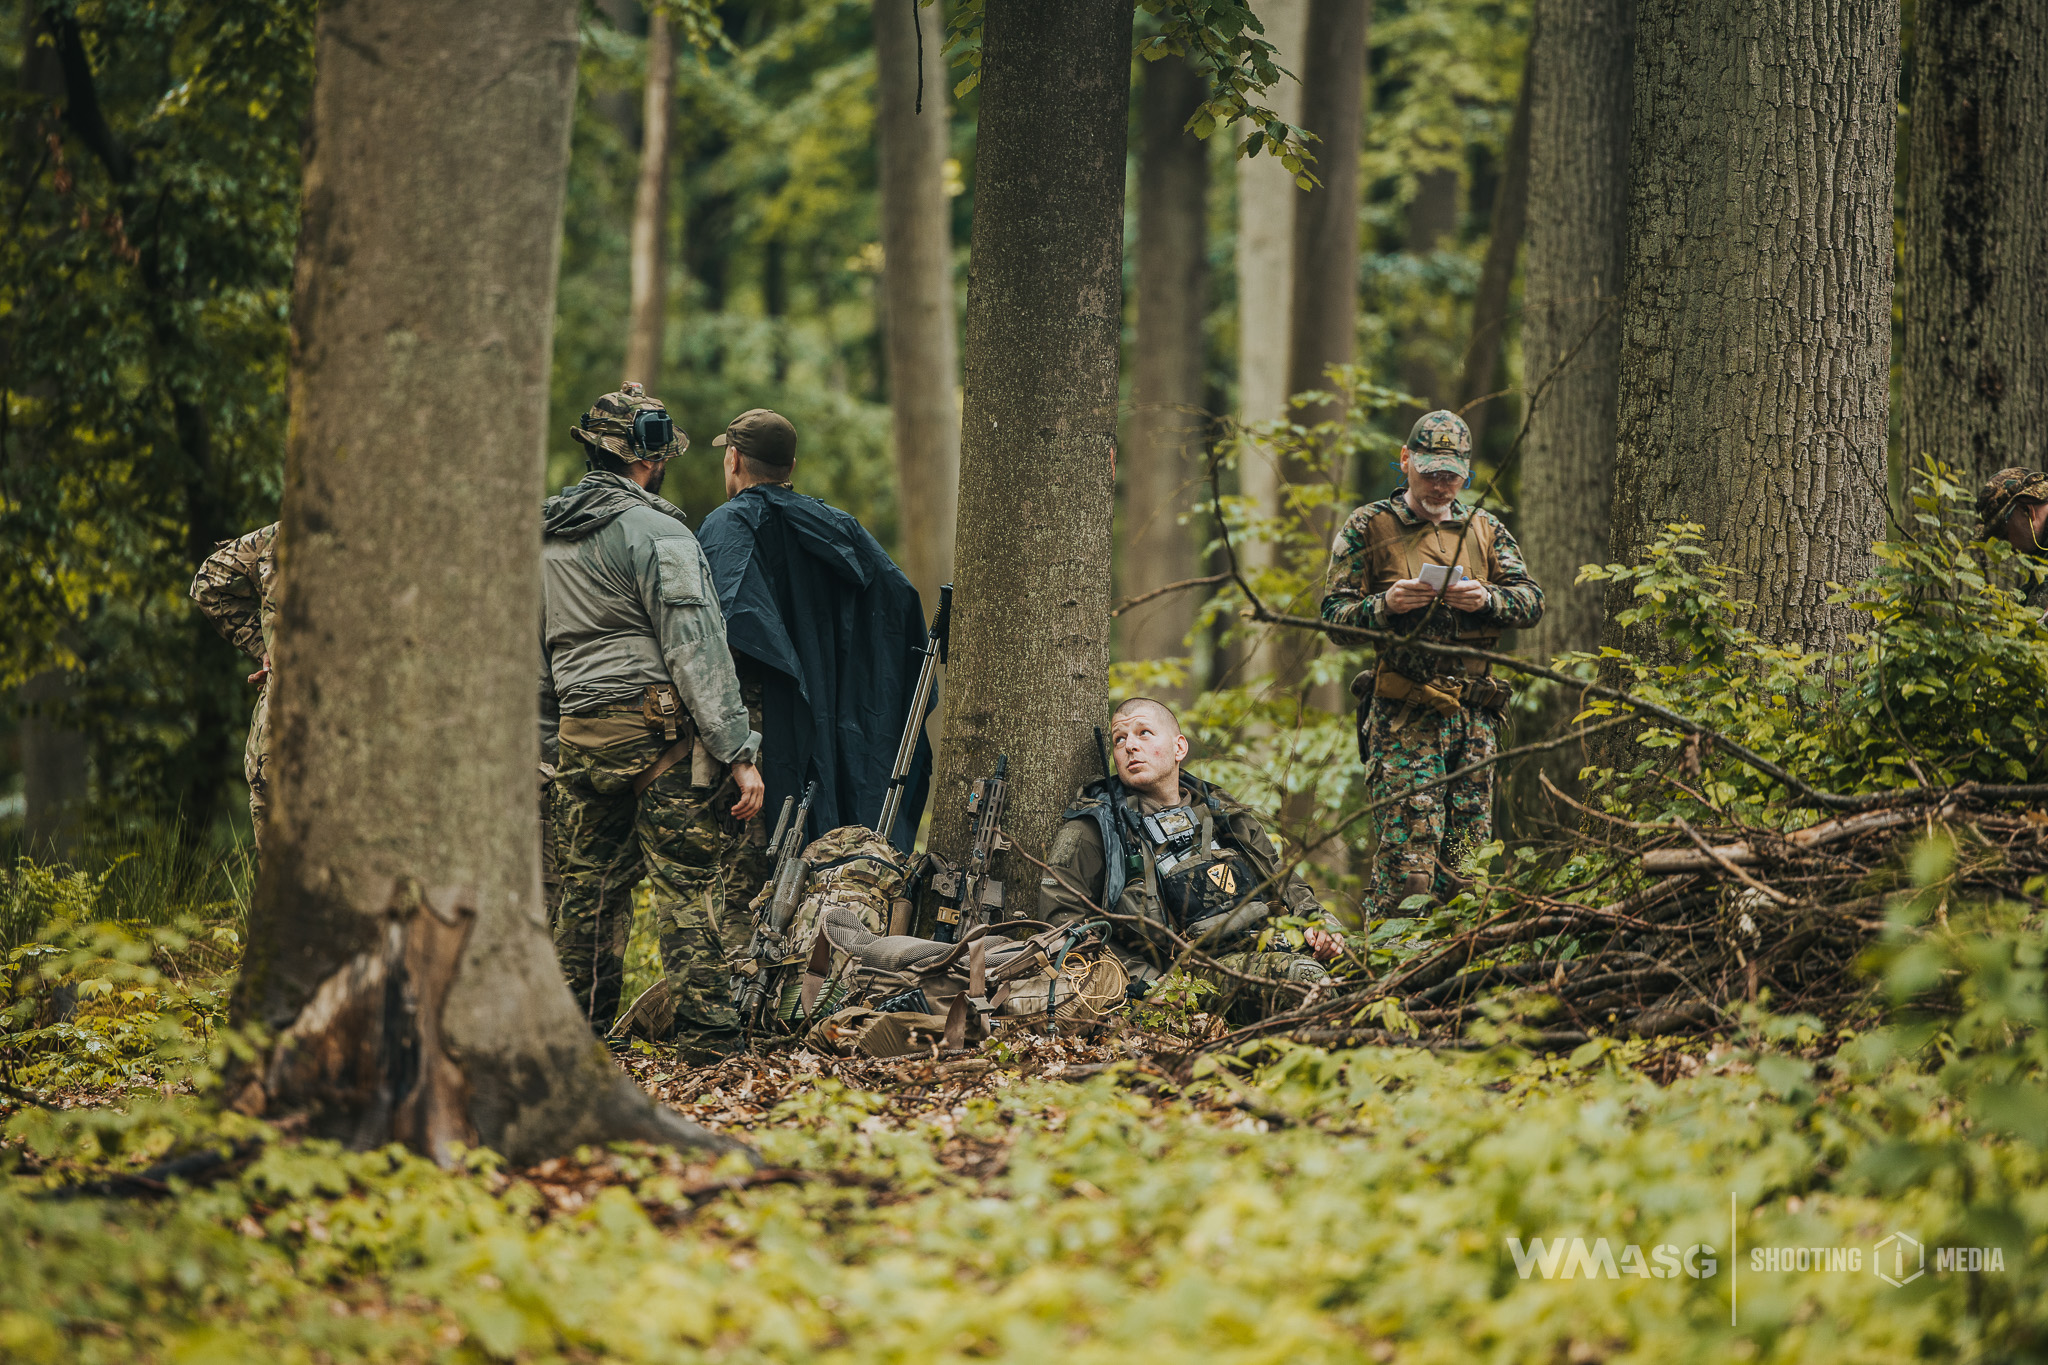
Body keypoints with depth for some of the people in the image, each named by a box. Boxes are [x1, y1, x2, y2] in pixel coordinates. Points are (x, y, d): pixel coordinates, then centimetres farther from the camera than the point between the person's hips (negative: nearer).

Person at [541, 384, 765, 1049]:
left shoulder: (546, 539, 15)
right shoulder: (655, 533, -11)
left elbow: (535, 656, 20)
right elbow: (696, 651, -15)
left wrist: (553, 747, 26)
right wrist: (738, 753, -15)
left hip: (580, 738, 7)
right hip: (662, 735, -7)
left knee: (591, 884, 13)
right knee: (693, 883, -5)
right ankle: (707, 1026, -9)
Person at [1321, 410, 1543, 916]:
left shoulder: (1486, 529, 17)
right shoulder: (1368, 527, 6)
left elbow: (1532, 600, 10)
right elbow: (1335, 615, 3)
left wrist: (1486, 599, -10)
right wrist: (1386, 605, -16)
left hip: (1474, 714, 4)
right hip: (1402, 714, -4)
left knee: (1468, 849, 3)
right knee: (1409, 842, -14)